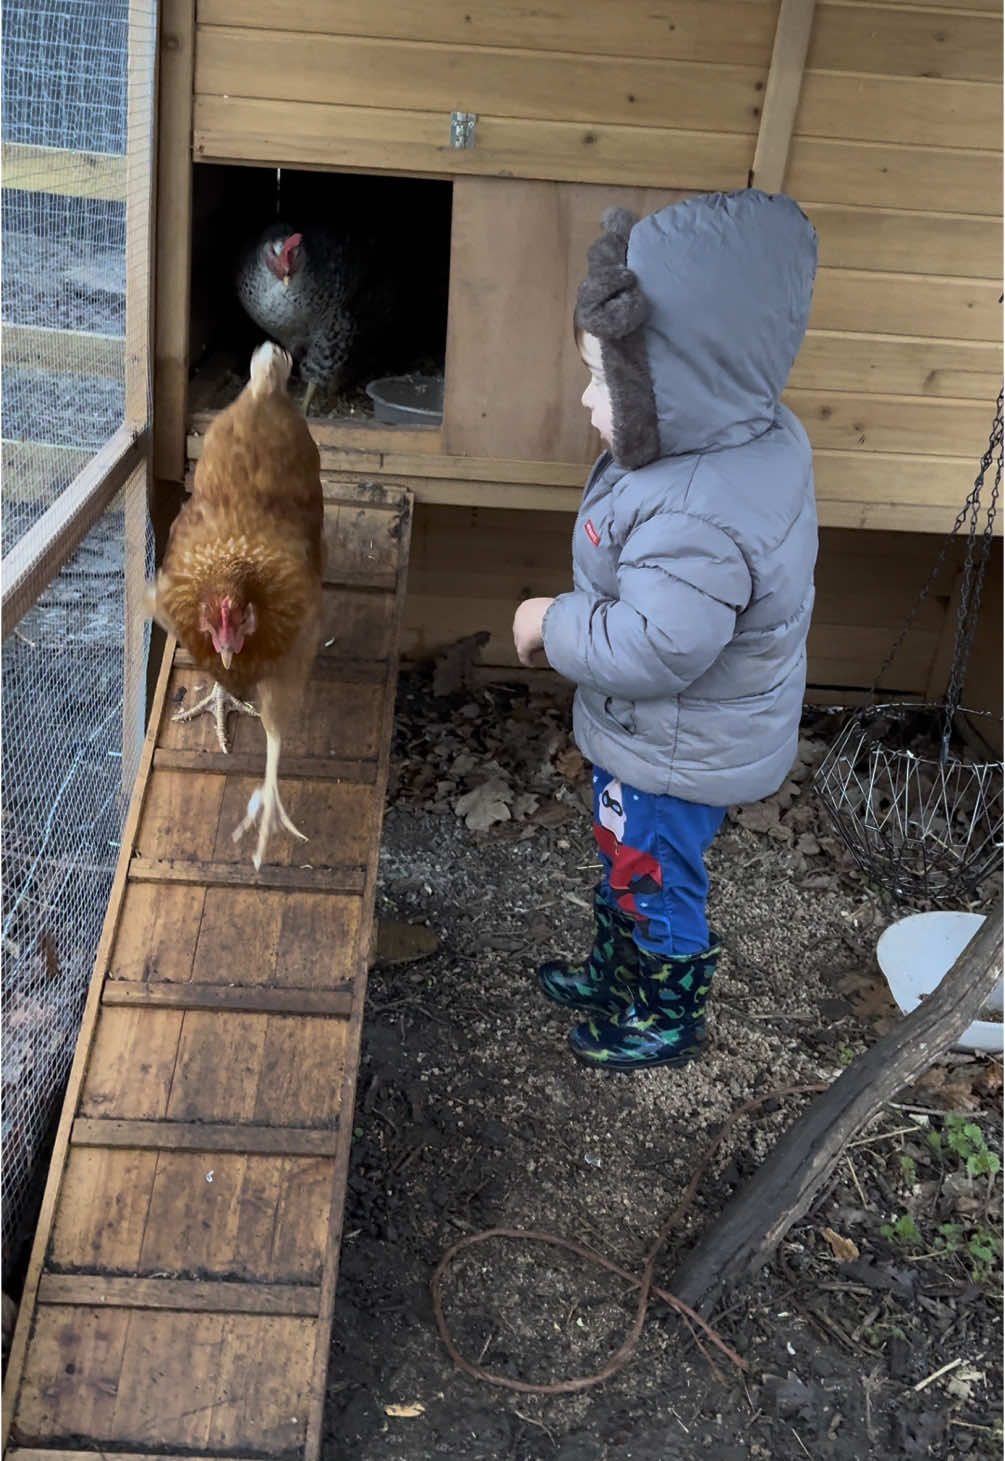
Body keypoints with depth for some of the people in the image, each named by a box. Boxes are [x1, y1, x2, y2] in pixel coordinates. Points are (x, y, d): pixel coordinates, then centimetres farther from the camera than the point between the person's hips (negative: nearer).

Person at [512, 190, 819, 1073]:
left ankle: (669, 1022, 41)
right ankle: (614, 977, 53)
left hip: (677, 758, -9)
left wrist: (554, 624, -19)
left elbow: (645, 654, -35)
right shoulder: (760, 438, -6)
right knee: (627, 866, 28)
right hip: (660, 737, 9)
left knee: (656, 886, 15)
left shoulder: (697, 525, -39)